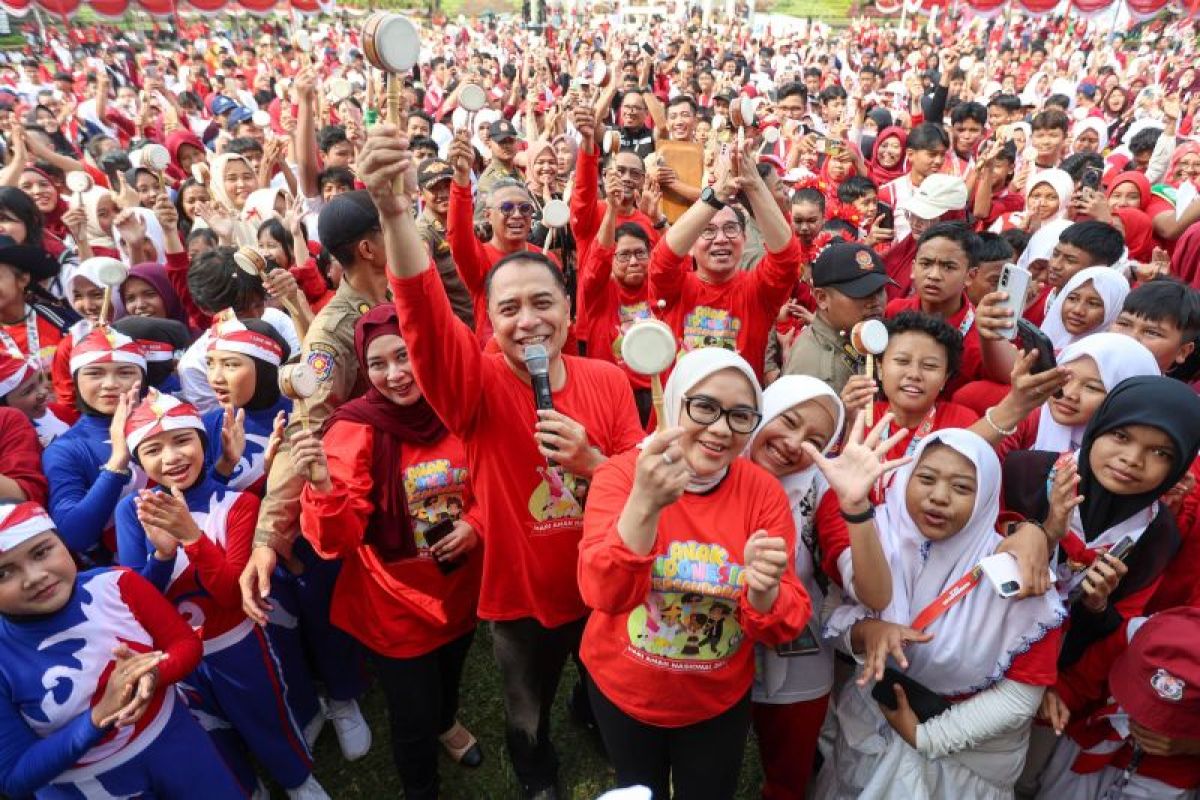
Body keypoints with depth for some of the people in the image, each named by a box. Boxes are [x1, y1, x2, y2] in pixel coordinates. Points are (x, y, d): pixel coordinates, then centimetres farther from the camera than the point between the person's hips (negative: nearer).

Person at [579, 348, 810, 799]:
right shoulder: (622, 473, -20)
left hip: (720, 701, 1)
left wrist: (763, 592, -37)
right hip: (623, 692, 0)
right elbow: (603, 594, -34)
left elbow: (787, 626, -14)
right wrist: (644, 504, -50)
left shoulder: (764, 493, -15)